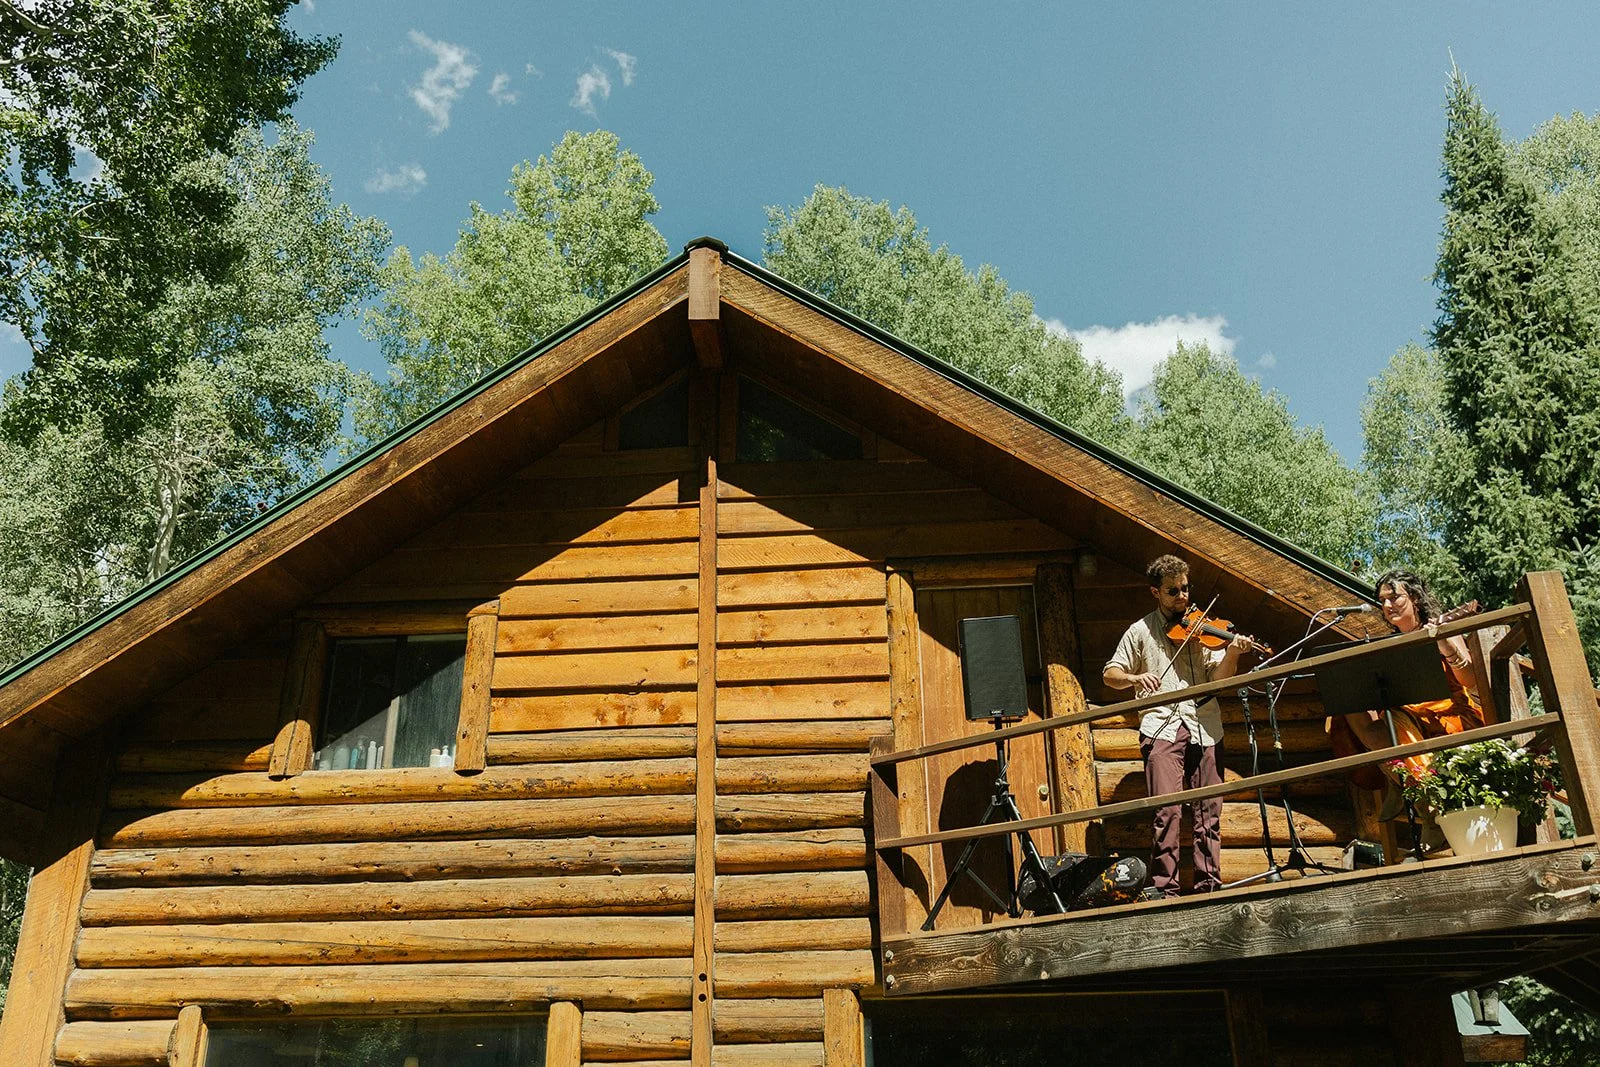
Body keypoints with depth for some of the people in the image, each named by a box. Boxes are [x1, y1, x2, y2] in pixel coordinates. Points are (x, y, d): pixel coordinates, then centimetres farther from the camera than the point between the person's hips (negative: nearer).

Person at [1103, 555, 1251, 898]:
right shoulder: (1141, 631, 9)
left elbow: (1219, 678, 3)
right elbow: (1110, 674, 10)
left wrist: (1232, 654, -17)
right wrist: (1134, 678, -10)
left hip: (1204, 728, 2)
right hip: (1162, 728, -2)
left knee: (1209, 811, 2)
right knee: (1167, 810, -11)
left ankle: (1209, 884, 11)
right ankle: (1164, 887, -4)